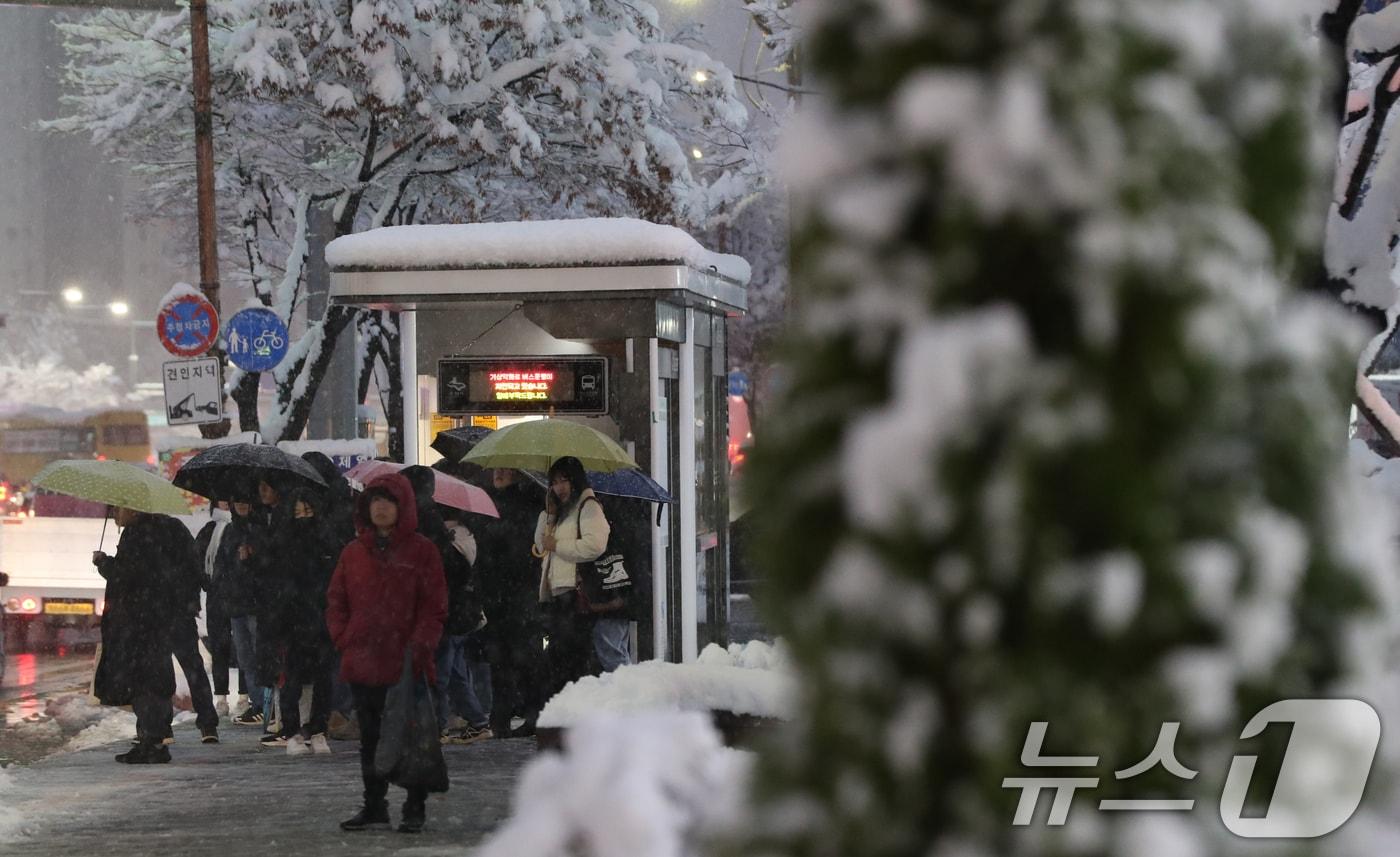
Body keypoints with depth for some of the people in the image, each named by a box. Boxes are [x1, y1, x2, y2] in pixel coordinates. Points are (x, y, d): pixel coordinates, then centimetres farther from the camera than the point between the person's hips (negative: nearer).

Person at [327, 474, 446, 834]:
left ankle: (415, 808, 9)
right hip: (363, 663, 4)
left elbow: (434, 607, -3)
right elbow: (336, 601, 14)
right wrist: (344, 639, 0)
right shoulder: (353, 552, 10)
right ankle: (374, 806, 19)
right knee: (370, 737, 11)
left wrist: (419, 645, -14)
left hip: (408, 664, -4)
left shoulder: (421, 551, -1)